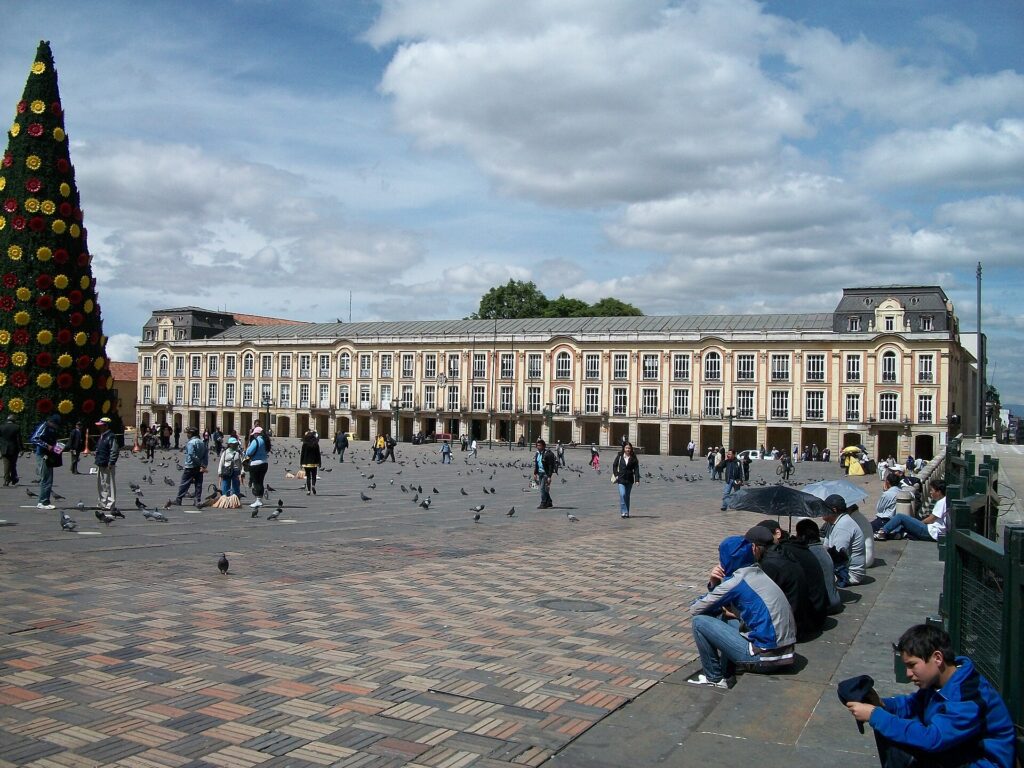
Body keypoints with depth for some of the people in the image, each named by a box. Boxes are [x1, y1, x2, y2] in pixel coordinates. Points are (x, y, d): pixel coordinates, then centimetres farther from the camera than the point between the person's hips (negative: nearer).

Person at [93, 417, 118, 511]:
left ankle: (109, 505, -3)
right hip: (100, 465, 10)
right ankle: (103, 503, 24)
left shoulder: (110, 436, -14)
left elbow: (114, 451, -19)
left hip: (108, 466, -10)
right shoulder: (101, 436, 16)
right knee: (100, 485, 16)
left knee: (109, 486, -6)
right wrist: (96, 453, 13)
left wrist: (111, 463, -22)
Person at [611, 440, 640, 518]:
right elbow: (614, 465, 9)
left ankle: (626, 513, 19)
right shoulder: (620, 456, 0)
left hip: (629, 480, 1)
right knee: (622, 494, -16)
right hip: (621, 479, -1)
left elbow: (636, 469, -2)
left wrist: (637, 479, -10)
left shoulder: (633, 458, 1)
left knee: (627, 496, 10)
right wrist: (616, 475, -1)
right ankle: (623, 512, -15)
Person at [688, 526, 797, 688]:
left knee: (699, 622, -6)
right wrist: (715, 583, 5)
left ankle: (714, 678, 5)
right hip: (786, 653, 9)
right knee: (725, 617, 23)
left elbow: (694, 609, -4)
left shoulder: (736, 582, -12)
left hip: (765, 657, -9)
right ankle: (725, 672, 22)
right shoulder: (757, 574, 13)